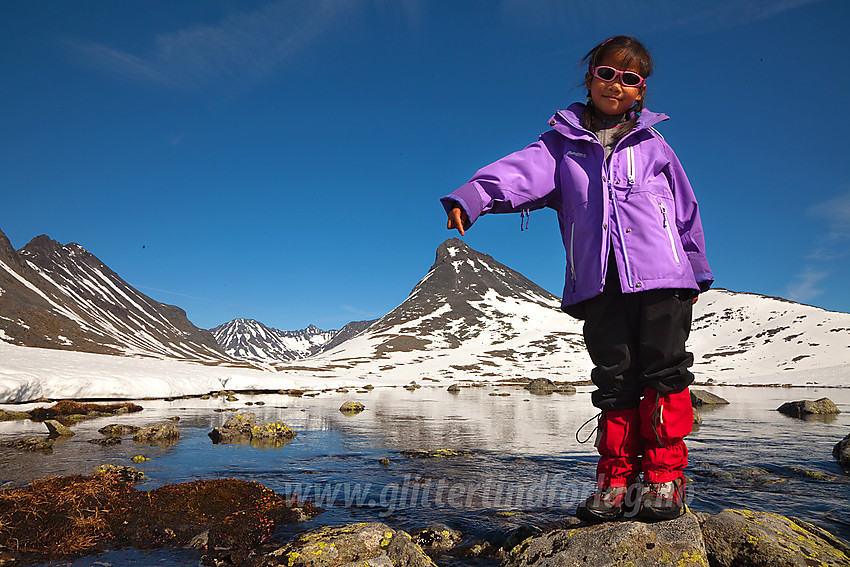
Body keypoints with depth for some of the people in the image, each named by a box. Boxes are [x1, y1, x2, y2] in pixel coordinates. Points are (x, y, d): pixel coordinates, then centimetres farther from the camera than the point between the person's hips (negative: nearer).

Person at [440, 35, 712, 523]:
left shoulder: (652, 146, 15)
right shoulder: (563, 145, 12)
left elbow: (686, 211, 19)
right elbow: (521, 172, -7)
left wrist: (696, 275, 18)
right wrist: (471, 198, -25)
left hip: (661, 277, 1)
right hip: (599, 284, 0)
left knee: (664, 371, -2)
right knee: (614, 379, 3)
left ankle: (665, 475, 9)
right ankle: (617, 479, 10)